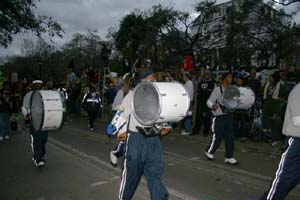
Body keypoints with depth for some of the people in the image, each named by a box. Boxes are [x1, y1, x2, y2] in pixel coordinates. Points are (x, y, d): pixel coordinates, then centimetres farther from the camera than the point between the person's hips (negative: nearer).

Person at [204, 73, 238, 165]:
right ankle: (209, 151, 25)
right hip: (219, 117, -6)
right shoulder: (217, 89, -10)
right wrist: (213, 105, -34)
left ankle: (229, 157, 16)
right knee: (217, 137, 0)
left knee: (230, 137, 5)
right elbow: (209, 101, -13)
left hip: (229, 116, 6)